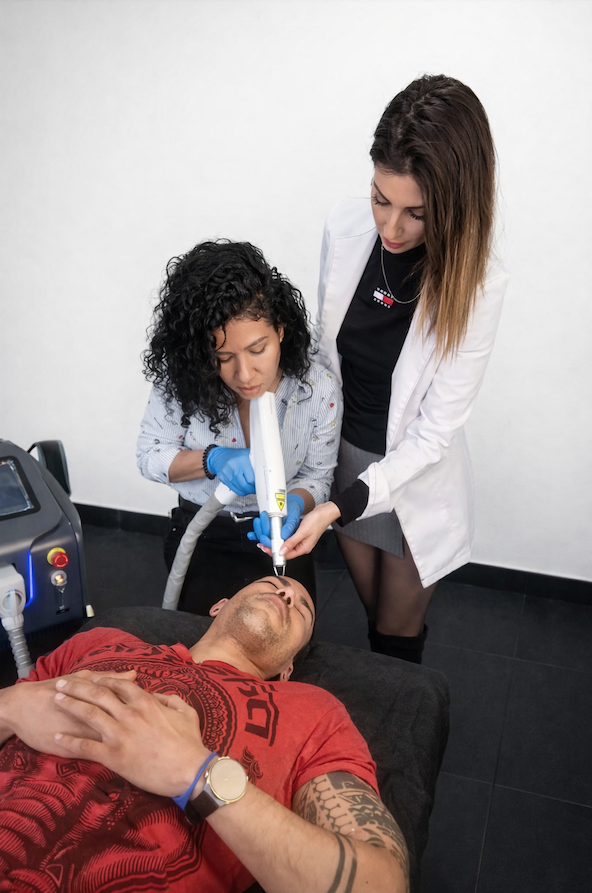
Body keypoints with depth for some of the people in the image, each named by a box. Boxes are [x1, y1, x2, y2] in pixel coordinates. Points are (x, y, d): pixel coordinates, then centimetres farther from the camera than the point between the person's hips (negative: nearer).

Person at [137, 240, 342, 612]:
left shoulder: (320, 390, -18)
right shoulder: (182, 379, -21)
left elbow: (317, 477, -4)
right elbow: (149, 455, -8)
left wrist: (294, 504, -28)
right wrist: (212, 460, -28)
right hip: (203, 534, 0)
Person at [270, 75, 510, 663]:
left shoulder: (476, 284, -26)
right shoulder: (345, 226, -14)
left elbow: (434, 432, -22)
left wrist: (337, 508, -29)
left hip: (416, 475, -3)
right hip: (344, 455, 4)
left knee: (397, 633, 18)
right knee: (372, 608, 27)